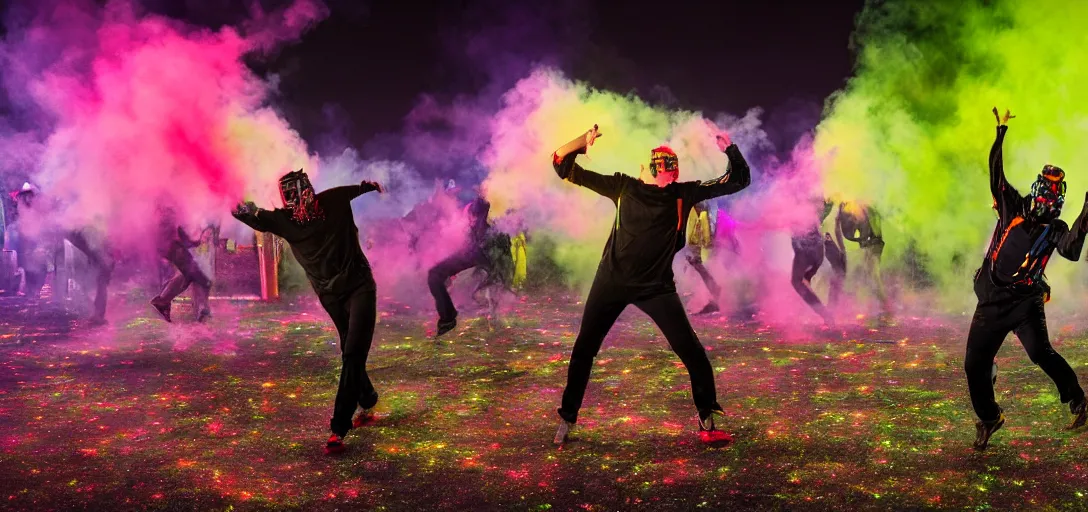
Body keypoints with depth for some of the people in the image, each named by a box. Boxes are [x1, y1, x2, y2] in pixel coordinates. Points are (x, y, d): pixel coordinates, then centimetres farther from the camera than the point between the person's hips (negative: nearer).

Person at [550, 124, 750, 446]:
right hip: (612, 281, 1)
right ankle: (567, 419, 24)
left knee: (692, 352, -6)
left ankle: (707, 421, 9)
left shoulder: (685, 193, -2)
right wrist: (583, 141, -20)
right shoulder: (623, 187, -3)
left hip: (656, 286, 0)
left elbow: (739, 180, 1)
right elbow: (563, 166, -2)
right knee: (584, 350, 7)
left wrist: (730, 150, -16)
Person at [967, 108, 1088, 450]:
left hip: (1026, 302, -2)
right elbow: (996, 173, -2)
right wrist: (1001, 131, -4)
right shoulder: (1013, 209, 1)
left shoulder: (1056, 229, -2)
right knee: (974, 364, 2)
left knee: (1039, 351, -24)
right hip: (991, 302, 2)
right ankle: (989, 419, 24)